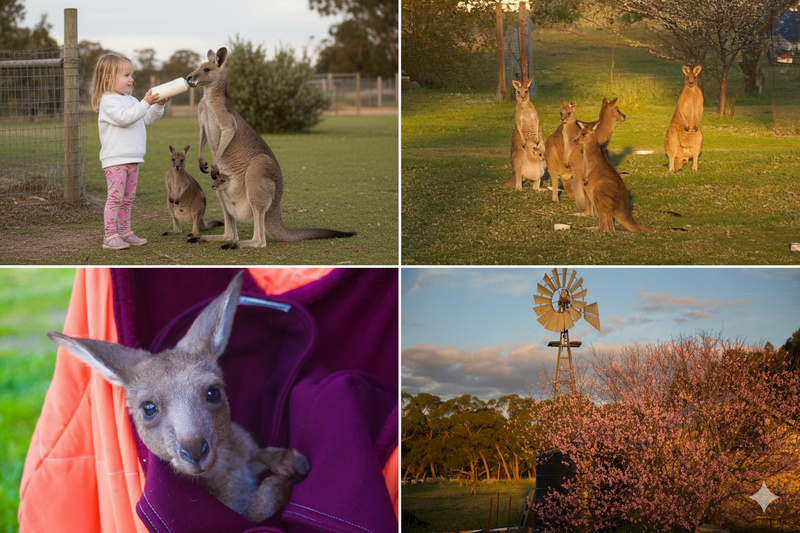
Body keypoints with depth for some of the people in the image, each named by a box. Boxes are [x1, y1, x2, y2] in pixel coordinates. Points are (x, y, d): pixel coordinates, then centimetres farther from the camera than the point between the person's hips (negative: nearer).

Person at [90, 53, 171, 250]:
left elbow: (147, 120, 20)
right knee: (116, 196, -10)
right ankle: (110, 236, -8)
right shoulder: (108, 101, -11)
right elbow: (124, 117, -26)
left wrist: (158, 105, 5)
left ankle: (124, 233, 20)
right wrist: (145, 103, -30)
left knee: (128, 198, 12)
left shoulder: (130, 100, 18)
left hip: (132, 159, 9)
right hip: (115, 159, -9)